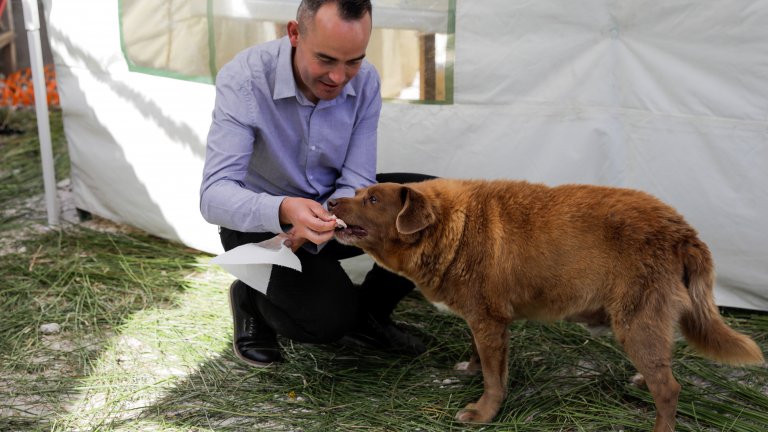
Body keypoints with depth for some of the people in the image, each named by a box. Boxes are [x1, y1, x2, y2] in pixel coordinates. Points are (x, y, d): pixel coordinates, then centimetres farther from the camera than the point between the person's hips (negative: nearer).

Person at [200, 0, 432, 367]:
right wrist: (283, 211, -53)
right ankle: (251, 299, 7)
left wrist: (316, 228, -34)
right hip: (261, 223, -5)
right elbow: (214, 196, -33)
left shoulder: (366, 81, -13)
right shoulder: (242, 79, -26)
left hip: (332, 205, 5)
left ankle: (368, 313, 7)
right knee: (329, 318, -28)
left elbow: (356, 181, -13)